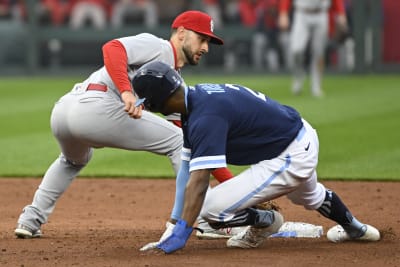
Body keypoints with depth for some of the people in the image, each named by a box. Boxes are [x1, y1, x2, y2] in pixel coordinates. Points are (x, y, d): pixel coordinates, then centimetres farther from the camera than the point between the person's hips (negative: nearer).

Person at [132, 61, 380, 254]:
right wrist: (177, 221, 0)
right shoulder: (197, 96, 1)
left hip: (291, 158, -10)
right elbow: (188, 166, 2)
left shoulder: (206, 117, -29)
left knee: (210, 208, -16)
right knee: (309, 195, 42)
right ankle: (355, 228, 70)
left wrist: (181, 234, -40)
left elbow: (199, 180, -36)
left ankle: (265, 221, 14)